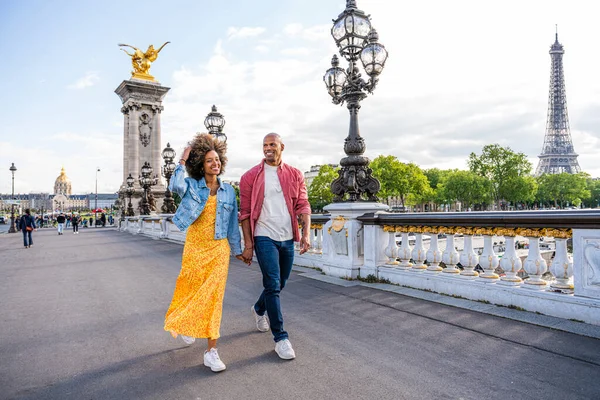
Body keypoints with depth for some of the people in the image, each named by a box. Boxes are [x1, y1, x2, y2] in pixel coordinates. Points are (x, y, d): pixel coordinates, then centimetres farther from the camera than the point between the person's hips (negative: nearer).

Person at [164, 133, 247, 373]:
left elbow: (233, 223, 9)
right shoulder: (192, 186, -2)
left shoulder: (228, 191, 4)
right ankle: (185, 324, 45)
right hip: (195, 247, -1)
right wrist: (182, 161, -19)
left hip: (219, 249, 1)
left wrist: (237, 249, 12)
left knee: (213, 295, -3)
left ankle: (211, 351, 4)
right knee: (190, 290, 11)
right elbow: (175, 186, -26)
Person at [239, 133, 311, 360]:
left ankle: (259, 309, 47)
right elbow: (245, 212, -2)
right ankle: (280, 338, 5)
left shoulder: (295, 175, 6)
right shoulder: (251, 177, -1)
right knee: (273, 285, -7)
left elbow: (303, 205, 4)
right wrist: (248, 245, -6)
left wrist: (306, 234, -8)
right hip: (265, 238, -4)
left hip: (287, 238, 4)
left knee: (279, 284, 17)